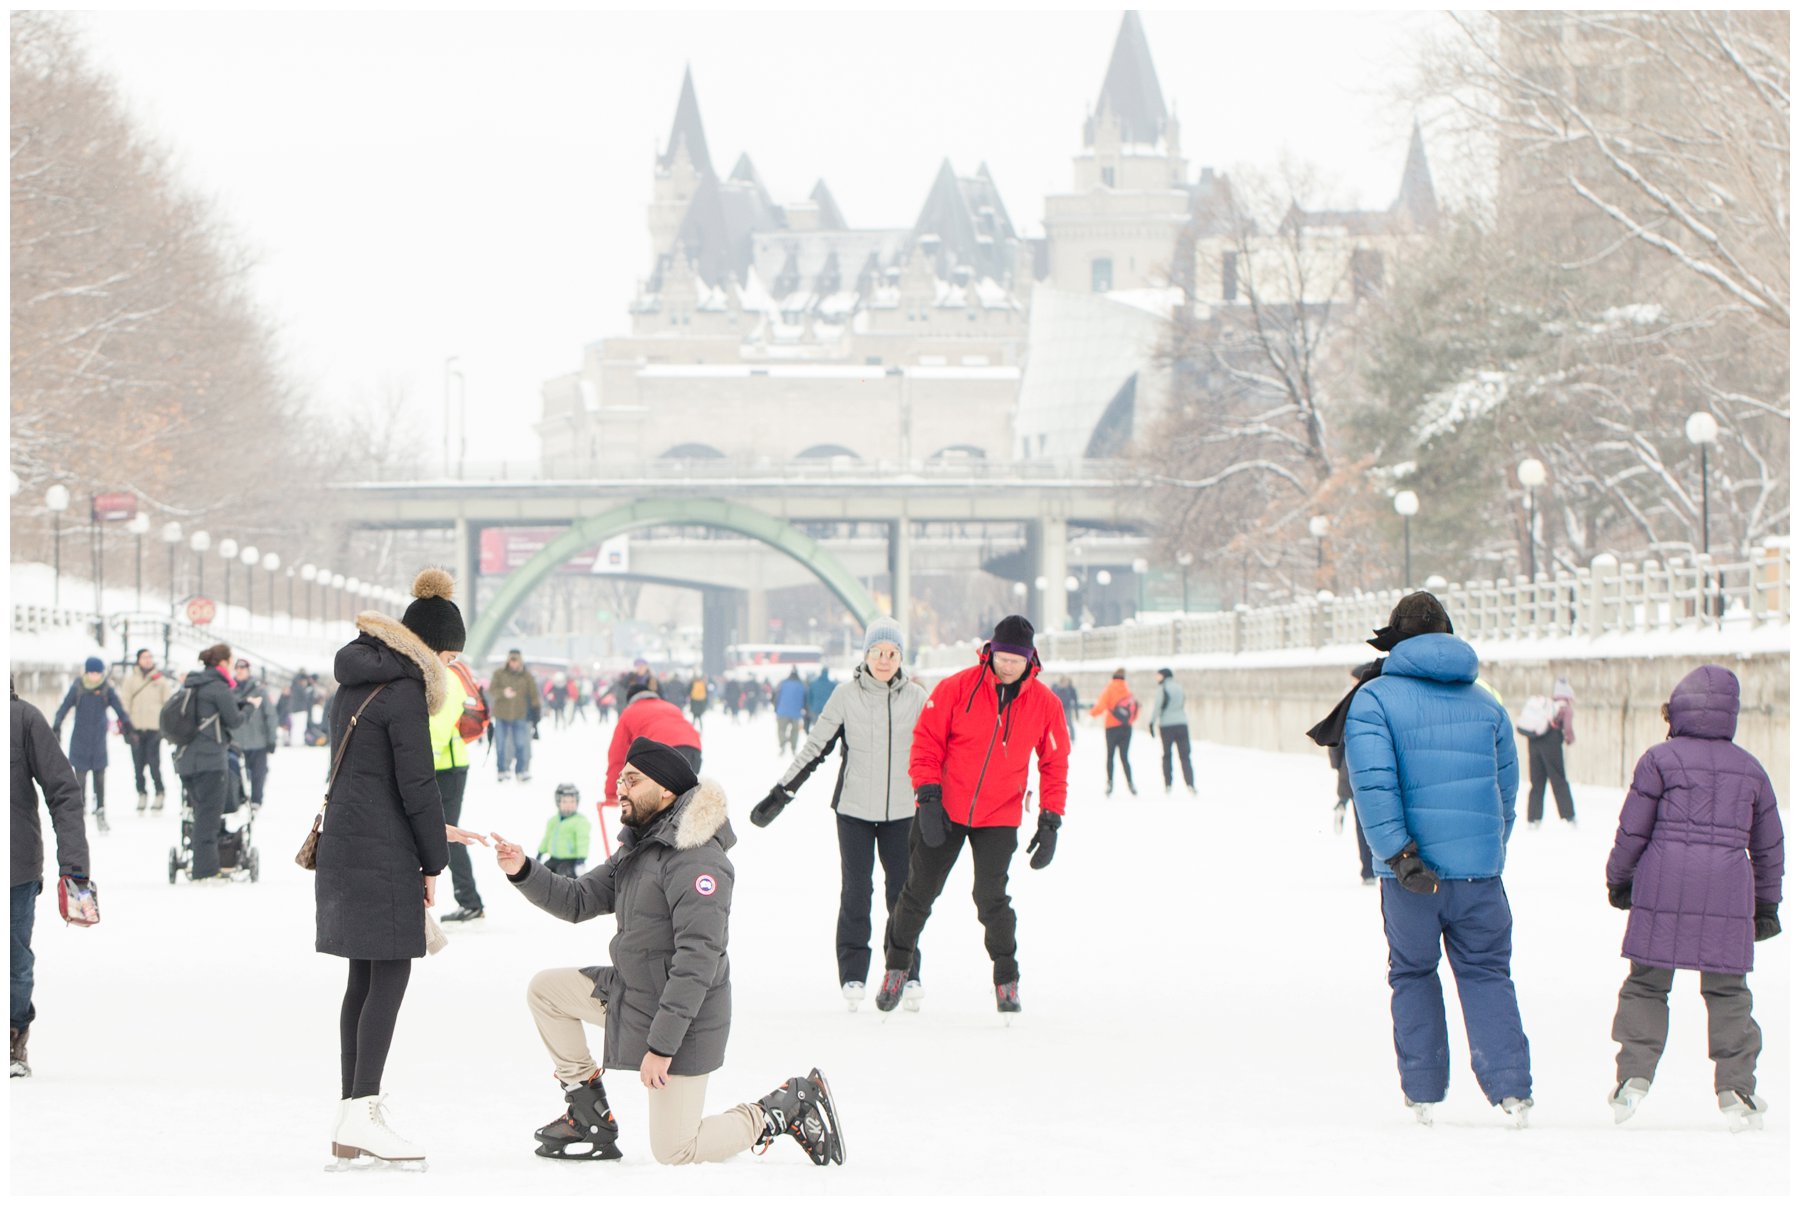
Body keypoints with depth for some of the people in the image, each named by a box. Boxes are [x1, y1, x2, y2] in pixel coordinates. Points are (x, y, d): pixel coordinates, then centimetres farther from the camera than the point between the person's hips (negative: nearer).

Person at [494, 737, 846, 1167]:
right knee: (545, 989, 9)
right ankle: (590, 1117, 15)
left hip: (684, 1016, -9)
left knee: (675, 1151, -5)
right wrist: (523, 871, -7)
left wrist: (660, 1044, -29)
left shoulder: (696, 860, -25)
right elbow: (579, 901, 10)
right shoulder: (637, 848, 8)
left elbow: (699, 959, -29)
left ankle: (791, 1109, 9)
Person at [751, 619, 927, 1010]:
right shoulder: (846, 696, -2)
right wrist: (780, 793, -1)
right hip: (855, 809, -1)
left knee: (903, 891, 2)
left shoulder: (916, 698, 1)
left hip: (902, 812, 1)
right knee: (855, 891, -1)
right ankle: (852, 974, 5)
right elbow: (815, 747, 1)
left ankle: (908, 973, 11)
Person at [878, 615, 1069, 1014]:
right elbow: (926, 741, -5)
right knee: (919, 891, 7)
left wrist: (1050, 822, 1)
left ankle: (1007, 978, 8)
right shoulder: (957, 689, -11)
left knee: (991, 898, -10)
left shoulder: (1045, 704, -4)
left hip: (1000, 817, 0)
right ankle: (897, 965, 27)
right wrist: (927, 795, -12)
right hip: (945, 810, 0)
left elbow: (1054, 764, 6)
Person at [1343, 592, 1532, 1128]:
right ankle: (1511, 1087, -6)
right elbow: (1507, 788, 17)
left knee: (1413, 974, 13)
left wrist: (1399, 853, -19)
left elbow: (1373, 783, -16)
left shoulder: (1375, 699, -3)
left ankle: (1422, 1093, 14)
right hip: (1479, 864, 2)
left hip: (1411, 871, -2)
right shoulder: (1485, 704, 11)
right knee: (1487, 973, 8)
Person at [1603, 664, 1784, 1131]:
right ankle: (1735, 1088, 2)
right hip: (1727, 891, 2)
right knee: (1727, 991, 7)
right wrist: (1768, 903, 26)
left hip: (1664, 883, -2)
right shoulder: (1750, 768, 12)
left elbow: (1633, 829, 1)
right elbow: (1768, 843, 18)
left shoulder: (1660, 759, 0)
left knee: (1647, 984, 6)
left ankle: (1635, 1075, -2)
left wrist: (1618, 878, 16)